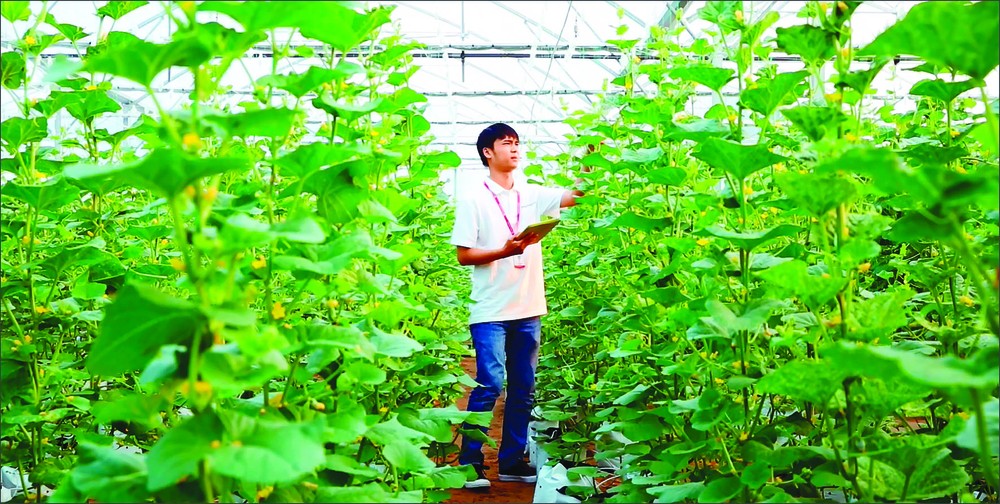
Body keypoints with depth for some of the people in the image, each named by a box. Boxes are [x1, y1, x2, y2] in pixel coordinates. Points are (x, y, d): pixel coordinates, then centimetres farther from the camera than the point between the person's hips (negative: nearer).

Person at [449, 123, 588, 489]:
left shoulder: (531, 195, 12)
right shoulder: (473, 198, -1)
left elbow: (575, 196, 5)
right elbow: (464, 254, -5)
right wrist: (504, 251, -18)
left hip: (529, 310, 5)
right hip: (491, 311, -5)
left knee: (523, 388, 9)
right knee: (489, 385, -10)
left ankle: (512, 461, 20)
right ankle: (470, 461, 3)